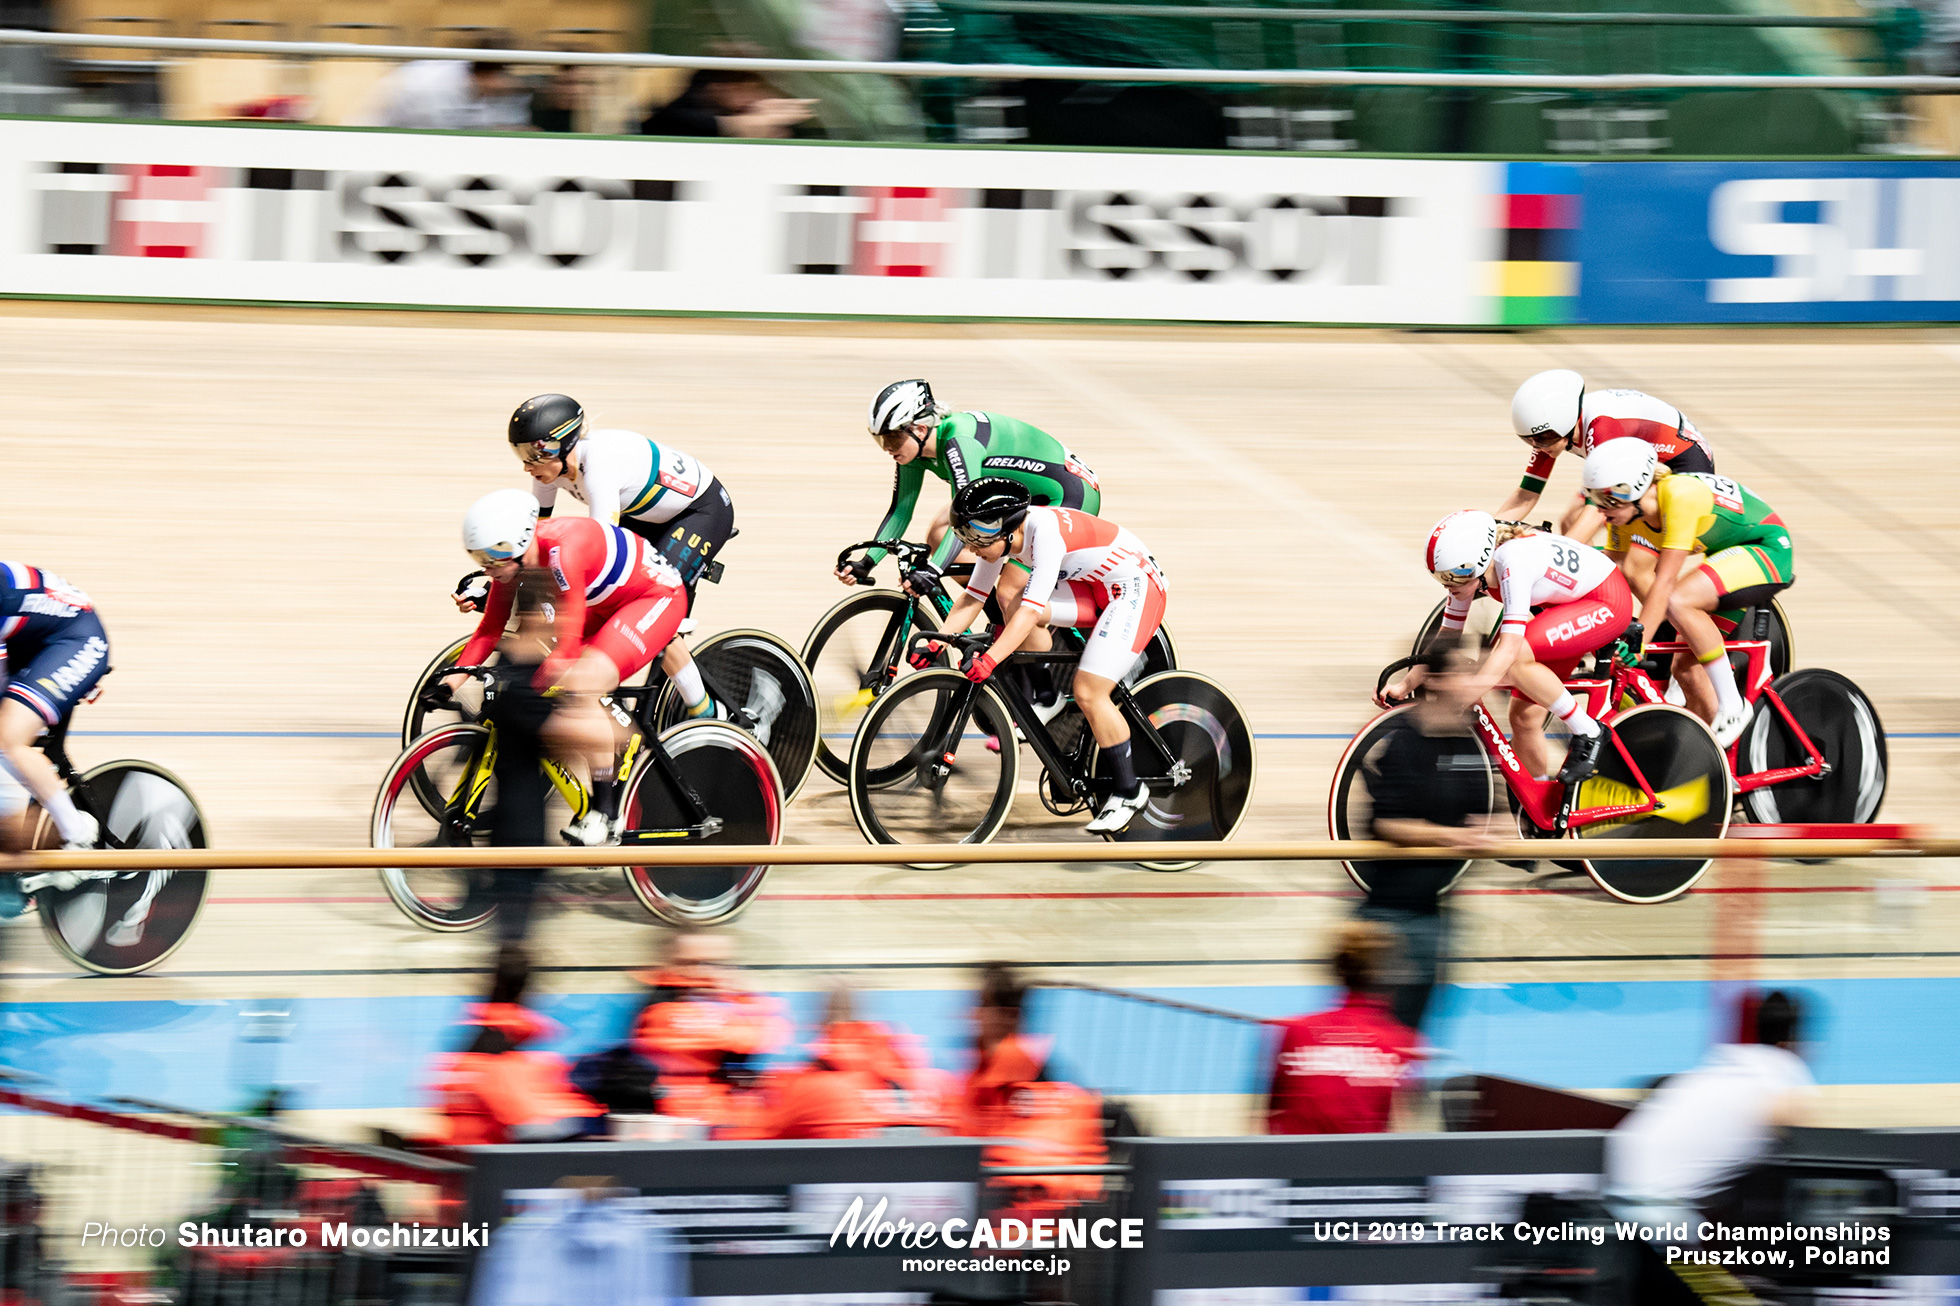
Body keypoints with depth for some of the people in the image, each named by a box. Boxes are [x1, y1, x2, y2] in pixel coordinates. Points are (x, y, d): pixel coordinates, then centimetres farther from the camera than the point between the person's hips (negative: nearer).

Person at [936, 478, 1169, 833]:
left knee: (1088, 693, -17)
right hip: (1096, 588, 9)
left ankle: (1129, 791, 0)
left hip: (1137, 590, -8)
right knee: (1009, 592, -11)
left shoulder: (1046, 532, -32)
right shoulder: (1001, 535, -6)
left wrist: (990, 659, -43)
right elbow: (973, 598, 0)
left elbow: (1032, 610, -37)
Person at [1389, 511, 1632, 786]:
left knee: (1514, 661, -29)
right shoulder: (1468, 570, -11)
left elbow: (1509, 649, -40)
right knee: (1523, 718, -1)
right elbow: (1447, 637, 1)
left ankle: (1587, 733, -13)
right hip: (1566, 606, 8)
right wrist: (1404, 686, -8)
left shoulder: (1514, 562, -35)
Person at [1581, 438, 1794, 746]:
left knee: (1678, 602, -30)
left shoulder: (1680, 495, -31)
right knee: (1686, 668, 1)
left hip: (1768, 550, -9)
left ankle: (1732, 705, -18)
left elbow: (1665, 581, -33)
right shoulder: (1626, 514, -7)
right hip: (1728, 557, 9)